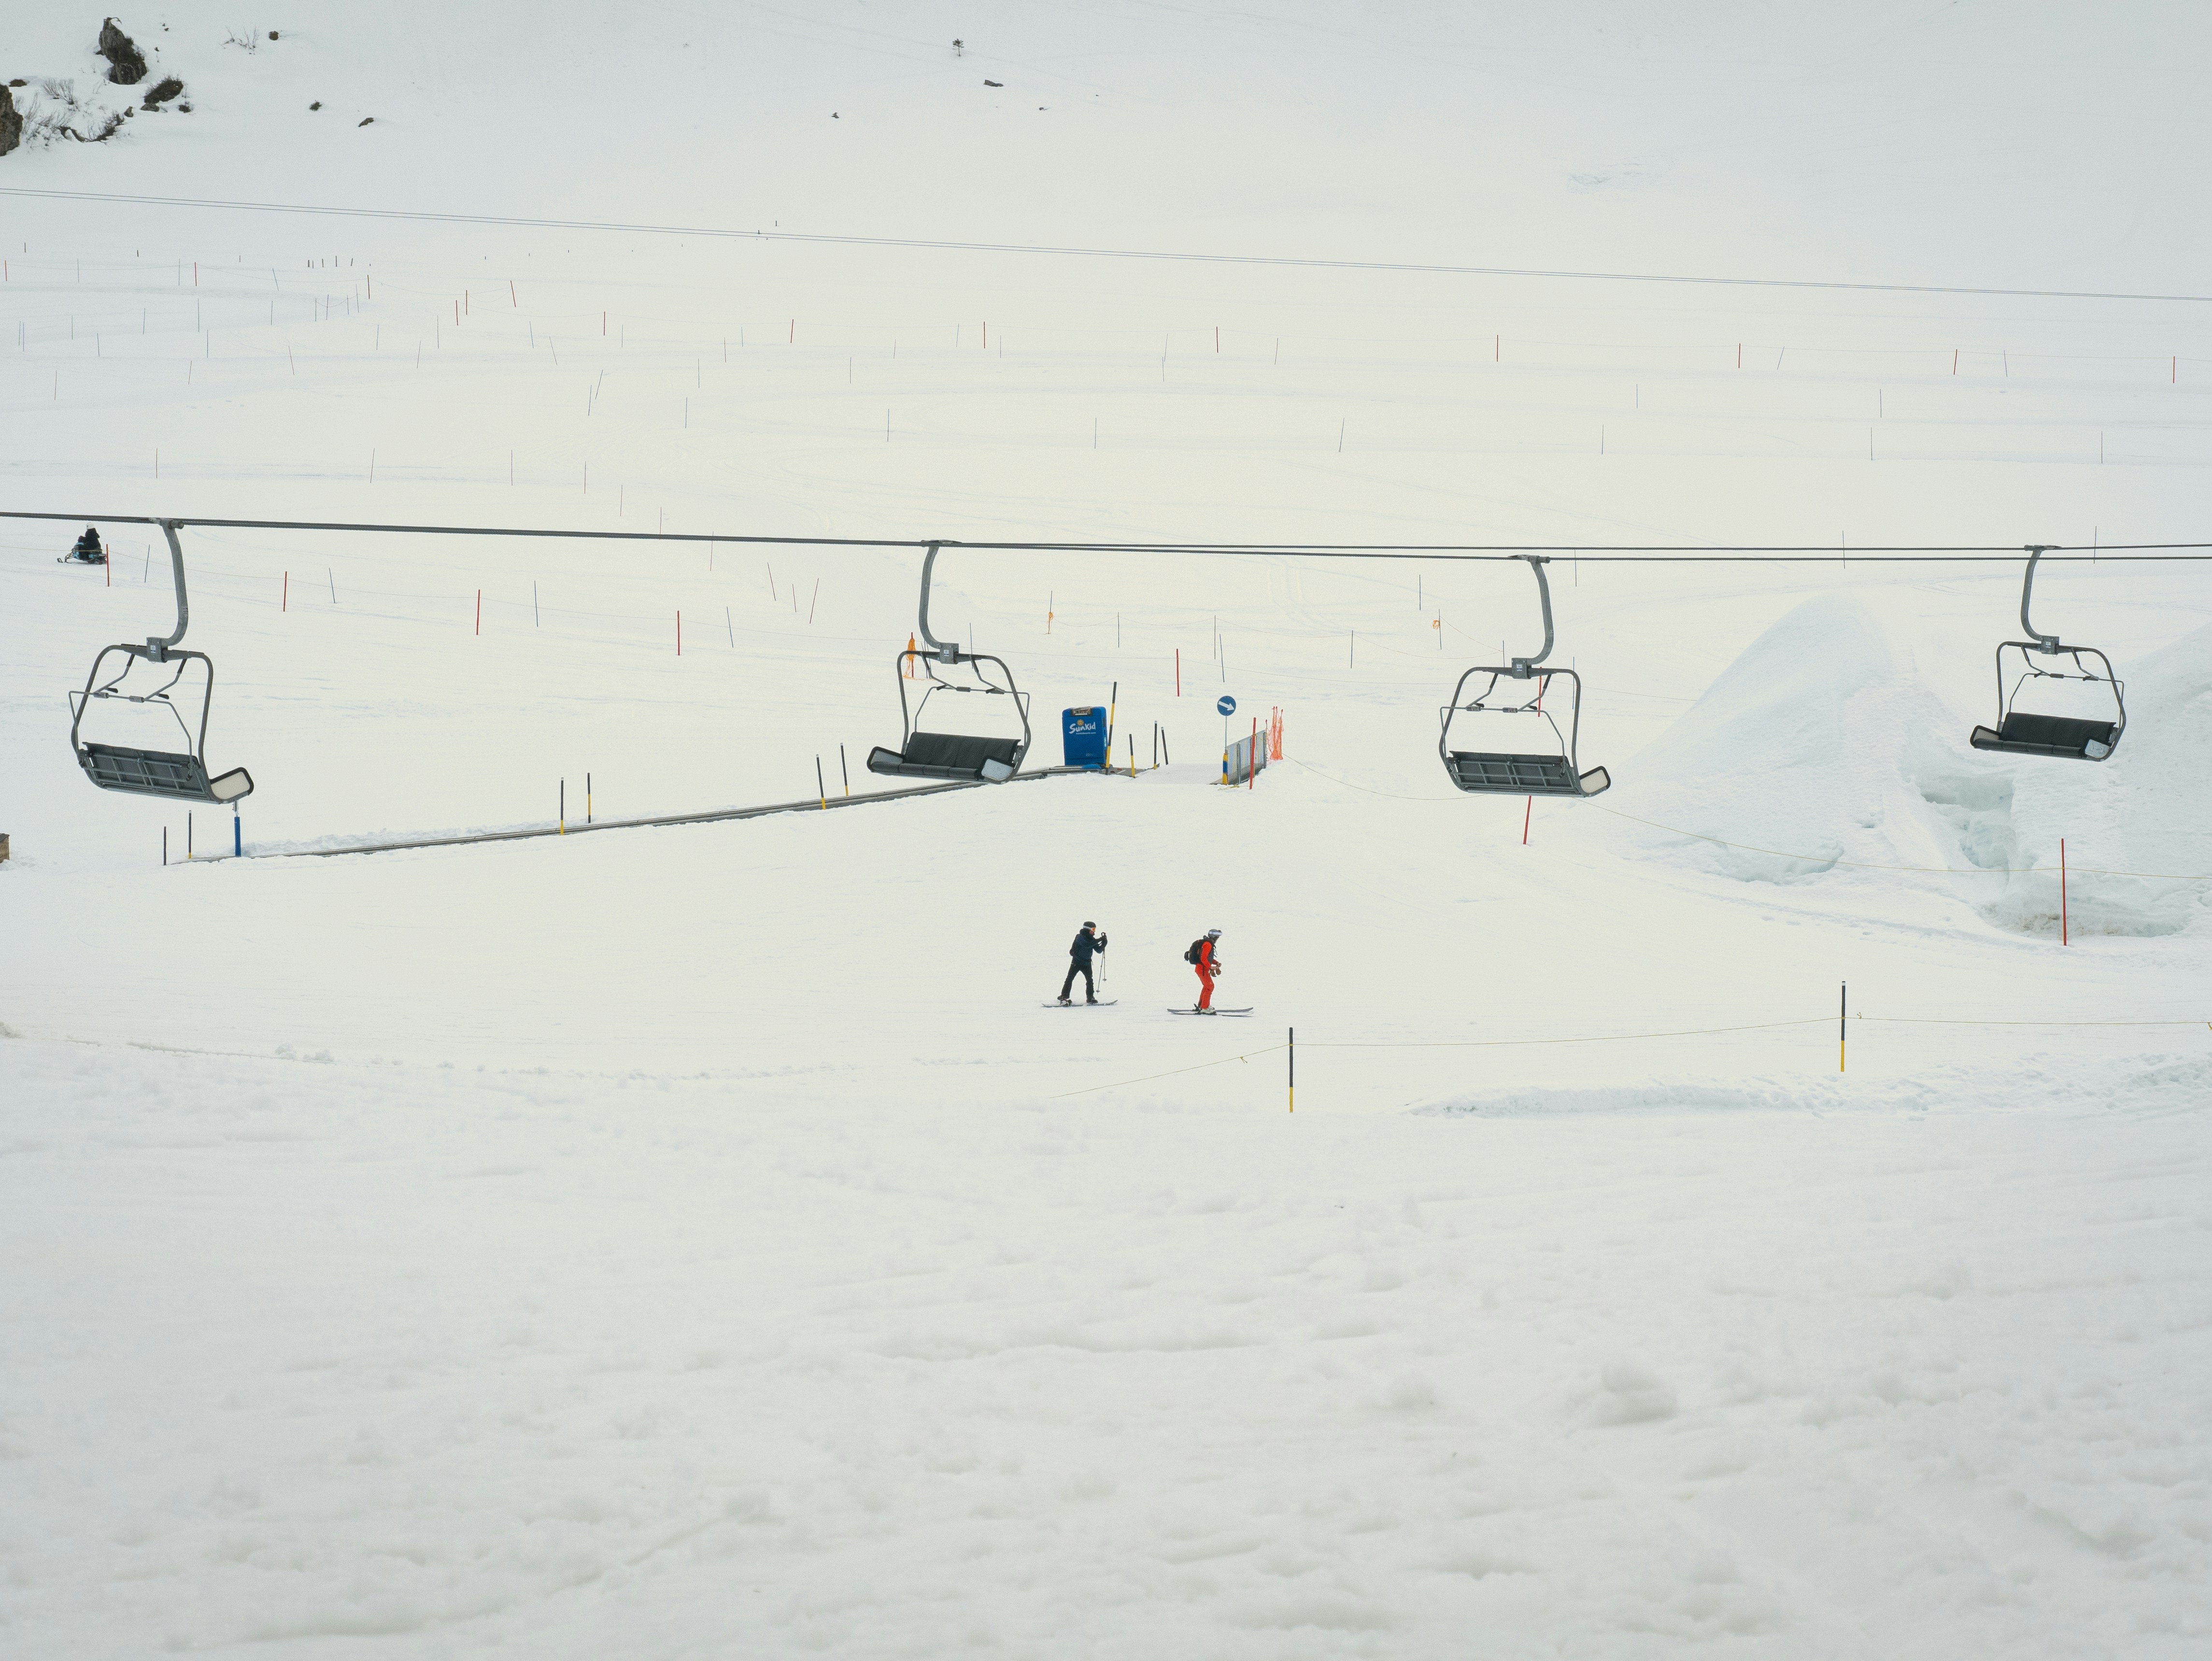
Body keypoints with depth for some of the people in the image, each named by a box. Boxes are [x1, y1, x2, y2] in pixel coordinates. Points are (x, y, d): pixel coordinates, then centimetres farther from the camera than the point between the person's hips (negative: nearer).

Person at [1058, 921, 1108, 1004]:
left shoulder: (1092, 939, 4)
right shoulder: (1080, 937, -15)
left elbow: (1098, 950, 4)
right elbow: (1086, 944, -33)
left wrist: (1103, 945, -15)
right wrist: (1098, 940, -34)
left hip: (1087, 963, 5)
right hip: (1076, 962, -5)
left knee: (1090, 980, 0)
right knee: (1070, 979, -9)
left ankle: (1090, 998, 9)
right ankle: (1064, 997, -7)